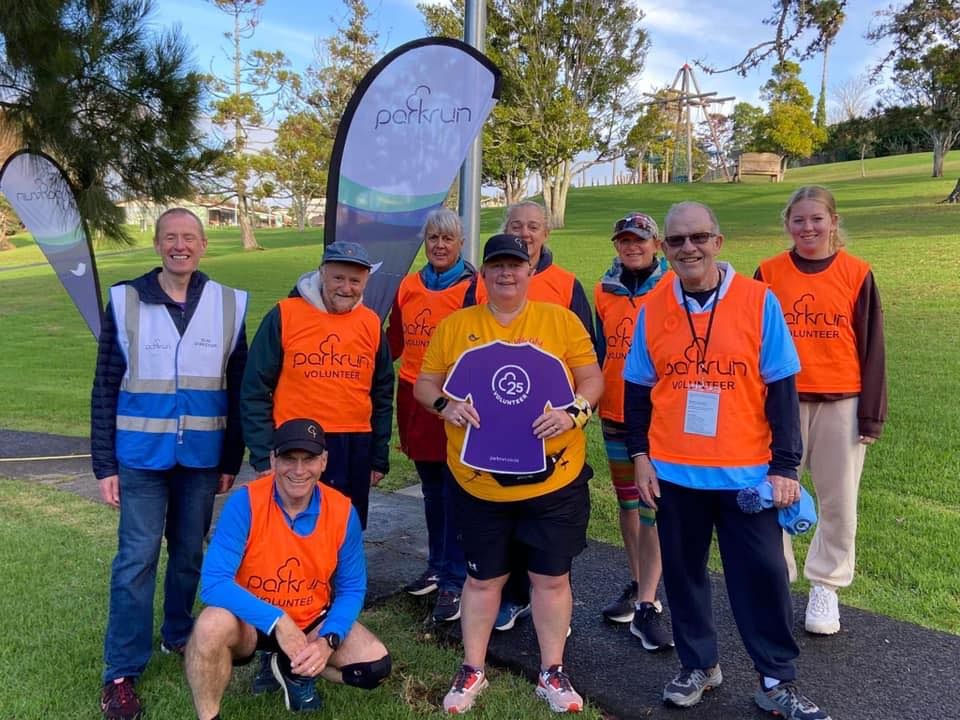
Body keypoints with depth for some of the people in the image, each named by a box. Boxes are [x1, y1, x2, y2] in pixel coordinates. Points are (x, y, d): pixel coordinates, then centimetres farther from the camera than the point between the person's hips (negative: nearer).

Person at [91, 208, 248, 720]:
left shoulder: (229, 305, 1)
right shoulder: (125, 301, -2)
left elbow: (238, 390, 6)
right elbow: (106, 389, 0)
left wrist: (232, 460, 6)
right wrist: (104, 464, -2)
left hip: (202, 457, 2)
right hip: (141, 456, -2)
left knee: (190, 554, 14)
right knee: (137, 559, 0)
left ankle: (178, 636, 35)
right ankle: (121, 672, 12)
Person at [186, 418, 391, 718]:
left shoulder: (342, 512, -14)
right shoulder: (245, 503, -23)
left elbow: (351, 588, -5)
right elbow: (214, 582, -28)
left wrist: (328, 640, -22)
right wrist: (277, 622, -35)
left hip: (312, 621, 4)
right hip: (252, 621, -3)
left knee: (376, 666, -14)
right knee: (213, 624, -36)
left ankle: (294, 669, 14)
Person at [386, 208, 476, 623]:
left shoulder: (474, 287, -6)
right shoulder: (409, 287, 11)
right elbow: (394, 341, 17)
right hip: (415, 401, 6)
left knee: (455, 492, -1)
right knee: (431, 490, 17)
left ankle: (455, 583, 9)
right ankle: (437, 567, 33)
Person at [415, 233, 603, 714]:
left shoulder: (561, 320, 1)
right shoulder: (454, 326, 3)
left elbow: (592, 378, 2)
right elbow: (424, 384, 7)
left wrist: (574, 411, -17)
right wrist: (445, 404, -14)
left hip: (554, 479, 0)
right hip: (479, 483, 1)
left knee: (552, 577, 12)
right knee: (482, 578, 15)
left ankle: (552, 673, 30)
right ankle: (472, 671, 32)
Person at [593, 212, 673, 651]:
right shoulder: (604, 292, 8)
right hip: (615, 415, 5)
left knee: (652, 507, -6)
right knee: (627, 503, 15)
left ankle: (646, 607, 1)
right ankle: (639, 586, 31)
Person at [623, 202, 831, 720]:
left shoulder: (759, 301, -6)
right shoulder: (652, 310, 1)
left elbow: (781, 390, -4)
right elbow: (638, 390, 8)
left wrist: (785, 465, -6)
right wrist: (639, 455, 3)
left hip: (747, 472, -2)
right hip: (674, 472, 2)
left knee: (762, 576, 6)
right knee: (682, 572, 14)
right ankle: (697, 666, 33)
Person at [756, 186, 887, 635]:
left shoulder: (856, 274, -1)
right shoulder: (769, 273, 1)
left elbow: (871, 347, 1)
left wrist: (871, 414, -1)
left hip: (841, 403, 0)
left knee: (838, 500, 8)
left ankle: (825, 587, 25)